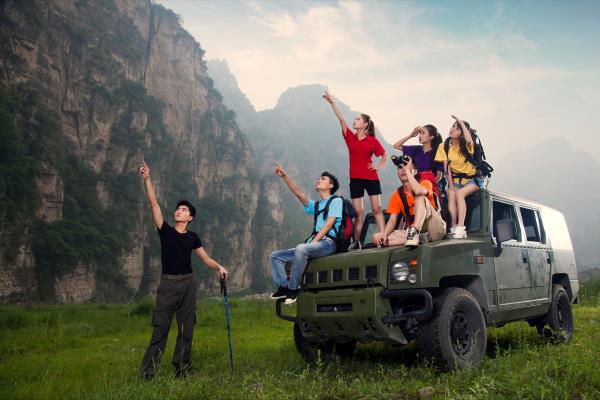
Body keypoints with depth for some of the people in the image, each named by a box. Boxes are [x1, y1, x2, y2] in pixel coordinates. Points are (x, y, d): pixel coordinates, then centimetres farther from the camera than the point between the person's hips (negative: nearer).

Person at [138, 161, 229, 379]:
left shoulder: (192, 237, 7)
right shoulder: (165, 231, 2)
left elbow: (206, 259, 8)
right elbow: (154, 203, -5)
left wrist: (219, 267, -12)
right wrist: (147, 179, -11)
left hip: (188, 284, 2)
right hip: (167, 284, -2)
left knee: (186, 329, 6)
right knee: (160, 329, -4)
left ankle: (182, 369, 17)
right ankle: (147, 372, 2)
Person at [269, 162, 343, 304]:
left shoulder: (336, 200, 6)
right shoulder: (316, 205, 27)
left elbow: (329, 224, -7)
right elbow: (299, 194, 14)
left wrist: (313, 242, -17)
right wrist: (284, 176, 5)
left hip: (328, 243, -8)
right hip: (313, 243, 8)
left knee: (301, 248, -38)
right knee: (275, 256, -1)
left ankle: (293, 288, -27)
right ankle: (284, 286, -16)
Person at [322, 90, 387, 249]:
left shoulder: (373, 140, -3)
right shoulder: (350, 137, 2)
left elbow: (384, 154, 11)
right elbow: (341, 119, -6)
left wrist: (380, 166, -2)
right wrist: (332, 102, -13)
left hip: (371, 178, -2)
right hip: (355, 178, 2)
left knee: (376, 209, 1)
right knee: (358, 212, 6)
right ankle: (357, 241, 11)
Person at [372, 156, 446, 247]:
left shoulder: (425, 183, -3)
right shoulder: (396, 195, 7)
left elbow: (419, 191, -30)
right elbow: (392, 220, -1)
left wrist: (407, 170, -19)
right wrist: (384, 234, -21)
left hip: (437, 229, -4)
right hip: (413, 231, 4)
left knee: (420, 197, -27)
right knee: (377, 238, -18)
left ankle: (414, 233, -39)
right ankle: (417, 237, -26)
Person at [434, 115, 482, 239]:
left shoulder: (466, 146, -9)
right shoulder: (444, 146, -2)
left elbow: (469, 140, -36)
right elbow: (447, 167, -4)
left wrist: (461, 122, -25)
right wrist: (450, 184, -14)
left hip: (472, 179, -2)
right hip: (456, 179, 2)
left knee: (459, 193, -31)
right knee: (451, 193, -30)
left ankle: (460, 227, -34)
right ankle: (454, 227, -31)